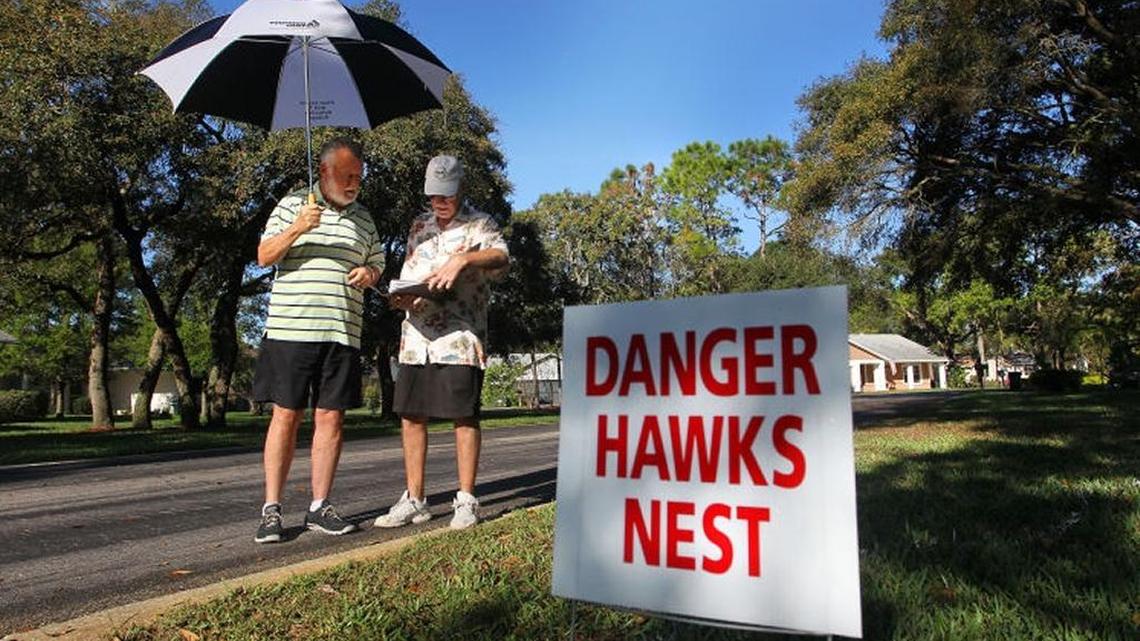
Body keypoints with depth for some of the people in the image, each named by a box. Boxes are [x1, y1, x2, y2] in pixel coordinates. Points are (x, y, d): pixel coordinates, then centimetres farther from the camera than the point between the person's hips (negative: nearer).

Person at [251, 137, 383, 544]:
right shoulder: (292, 205, 7)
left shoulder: (364, 220, 17)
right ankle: (271, 509, 8)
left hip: (342, 333, 3)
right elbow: (264, 257, 1)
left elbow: (377, 265, 24)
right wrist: (296, 229, -16)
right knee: (286, 416, -1)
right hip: (291, 328, -3)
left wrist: (369, 274, 0)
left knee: (331, 418, 3)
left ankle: (319, 508, 12)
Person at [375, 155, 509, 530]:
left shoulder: (479, 224, 3)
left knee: (464, 416, -2)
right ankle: (414, 501, 17)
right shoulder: (420, 226, 20)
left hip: (460, 336, -5)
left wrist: (463, 259, -33)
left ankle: (466, 500, 9)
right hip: (416, 336, 6)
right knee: (410, 416, 6)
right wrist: (400, 297, 3)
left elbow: (502, 258, -16)